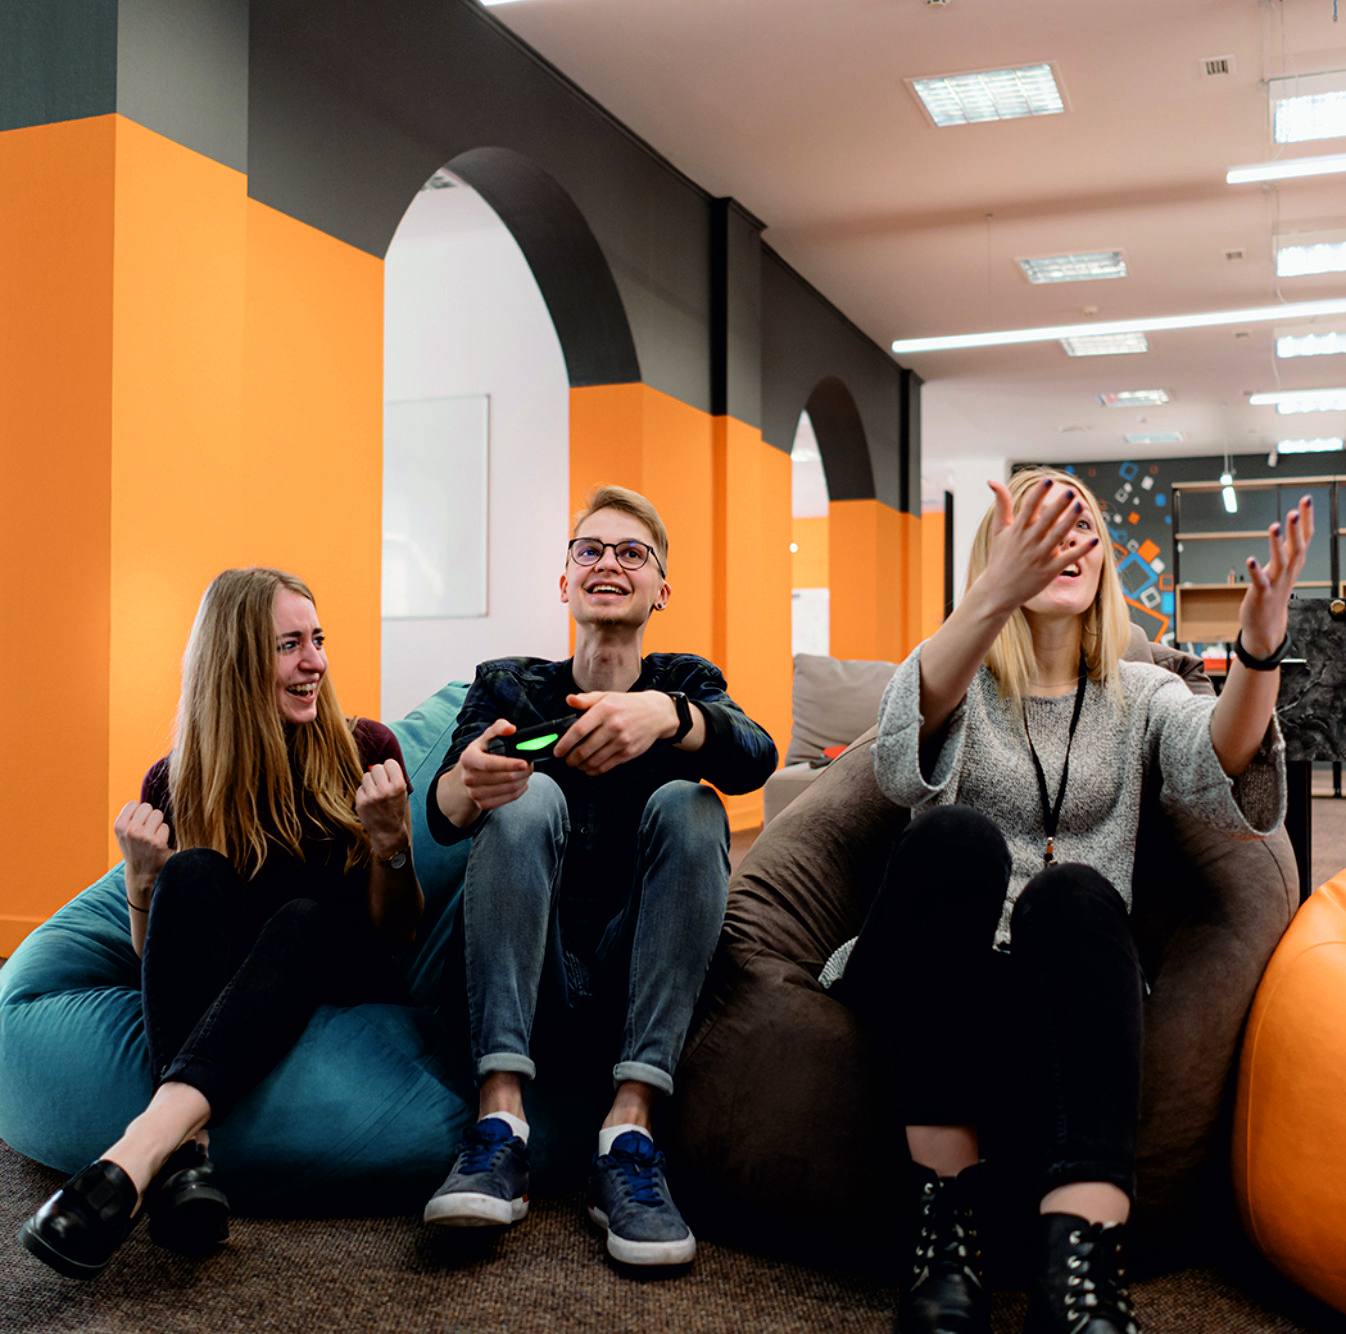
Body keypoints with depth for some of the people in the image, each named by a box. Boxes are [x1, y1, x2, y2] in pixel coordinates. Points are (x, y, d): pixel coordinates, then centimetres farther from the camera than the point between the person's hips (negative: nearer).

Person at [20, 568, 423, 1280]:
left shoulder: (364, 749, -2)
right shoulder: (175, 783, 0)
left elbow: (397, 933, -1)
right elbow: (153, 957, 6)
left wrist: (390, 842, -21)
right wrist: (142, 881, -14)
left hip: (337, 983, 0)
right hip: (213, 994, 1)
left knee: (307, 916, -33)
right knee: (194, 873, -28)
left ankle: (139, 1151, -50)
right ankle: (187, 1153, -44)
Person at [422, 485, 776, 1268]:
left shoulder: (686, 681, 11)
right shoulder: (508, 685, 11)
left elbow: (755, 757, -14)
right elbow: (444, 815, -9)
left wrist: (667, 714, -37)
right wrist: (469, 783, -35)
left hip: (640, 980, 0)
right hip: (529, 981, 0)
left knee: (689, 804, -21)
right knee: (527, 794, -21)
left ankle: (631, 1131, -30)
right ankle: (500, 1121, -33)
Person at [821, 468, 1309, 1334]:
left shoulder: (1140, 696, 16)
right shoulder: (957, 681, 10)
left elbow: (1221, 776, -9)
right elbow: (901, 765, -17)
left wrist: (1261, 647, -30)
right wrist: (993, 598, -34)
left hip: (1070, 984, 1)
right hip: (931, 986, -1)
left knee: (1071, 891, -33)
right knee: (957, 836, -32)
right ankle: (946, 1223, -32)